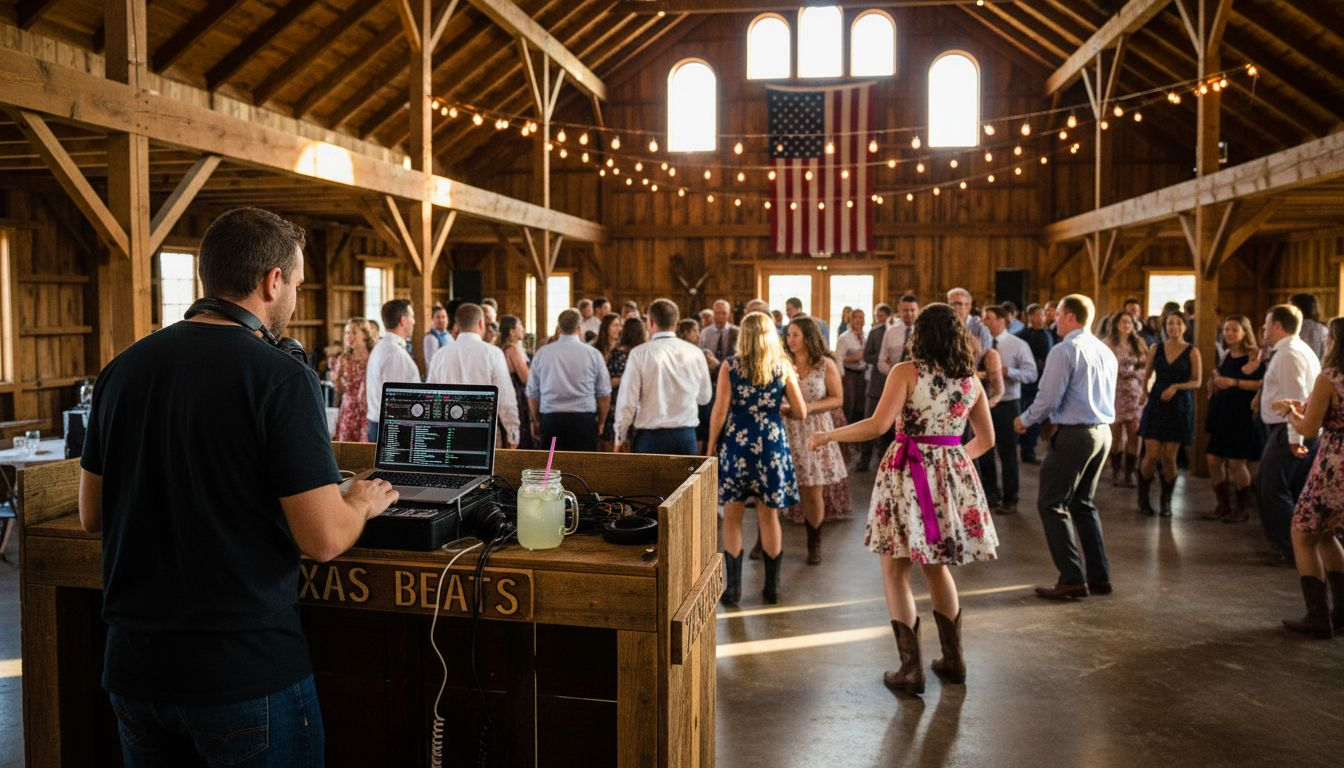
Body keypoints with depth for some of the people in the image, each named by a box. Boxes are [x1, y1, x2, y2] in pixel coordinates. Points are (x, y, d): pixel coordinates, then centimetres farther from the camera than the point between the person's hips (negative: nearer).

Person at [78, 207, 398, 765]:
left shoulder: (124, 369, 1)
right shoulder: (281, 377, -17)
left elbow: (92, 516, 11)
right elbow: (324, 540, -19)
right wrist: (362, 503, 1)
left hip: (134, 665, 6)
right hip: (246, 672, -5)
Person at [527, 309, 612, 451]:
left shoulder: (542, 353, 5)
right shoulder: (593, 354, 1)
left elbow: (532, 393, 11)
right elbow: (604, 394, 6)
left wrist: (535, 421, 24)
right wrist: (600, 422, 19)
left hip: (550, 419, 1)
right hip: (584, 419, -1)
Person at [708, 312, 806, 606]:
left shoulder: (730, 366, -4)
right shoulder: (783, 367, 0)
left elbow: (719, 412, -8)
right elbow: (801, 412, 0)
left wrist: (711, 446, 3)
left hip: (735, 443, -1)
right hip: (772, 444, 2)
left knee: (733, 517, 9)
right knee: (769, 515, 12)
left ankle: (733, 587, 12)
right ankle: (771, 587, 19)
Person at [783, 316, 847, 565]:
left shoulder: (826, 365, 0)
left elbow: (837, 399, -1)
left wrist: (809, 408, -14)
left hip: (814, 432, -1)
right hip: (784, 432, 1)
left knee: (813, 493, 3)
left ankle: (814, 544, 20)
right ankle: (764, 540, 9)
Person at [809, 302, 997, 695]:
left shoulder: (906, 372, -10)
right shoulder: (971, 380, 5)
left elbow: (877, 425, -19)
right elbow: (986, 439, 13)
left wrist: (828, 436, -8)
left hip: (909, 475, -5)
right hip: (952, 476, 5)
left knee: (895, 572, 6)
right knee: (937, 567, 21)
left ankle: (911, 669, 6)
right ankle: (953, 659, 29)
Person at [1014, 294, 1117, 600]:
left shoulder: (1064, 351, -13)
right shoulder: (1106, 352, 13)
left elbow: (1048, 398, -16)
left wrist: (1025, 420, 2)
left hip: (1074, 434, -8)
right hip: (1103, 431, 9)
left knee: (1052, 504, 1)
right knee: (1083, 503, 18)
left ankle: (1072, 579, -1)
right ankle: (1099, 577, 19)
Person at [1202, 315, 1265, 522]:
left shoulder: (1254, 355, -7)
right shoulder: (1226, 356, 15)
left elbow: (1261, 384, -16)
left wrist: (1233, 382, -22)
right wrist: (1216, 382, 7)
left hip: (1242, 414, -7)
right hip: (1221, 413, 7)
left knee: (1236, 463, -3)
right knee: (1213, 460, 3)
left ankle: (1243, 509, 13)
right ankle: (1223, 506, 15)